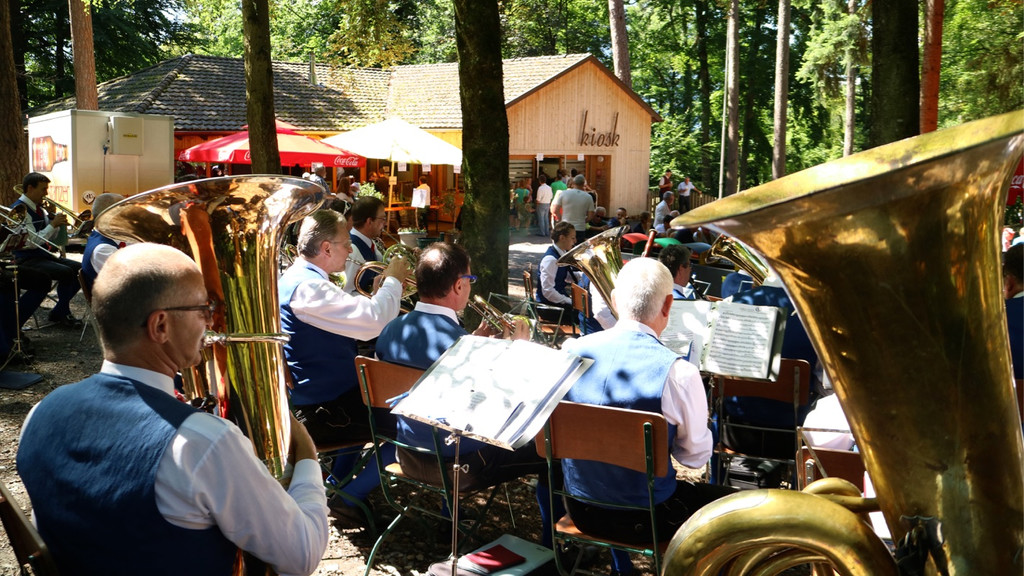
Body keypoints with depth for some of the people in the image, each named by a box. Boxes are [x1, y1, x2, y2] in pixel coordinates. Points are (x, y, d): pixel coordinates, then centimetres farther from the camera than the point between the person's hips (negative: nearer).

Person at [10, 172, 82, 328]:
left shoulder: (38, 208, 13)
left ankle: (59, 313, 8)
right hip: (26, 259, -9)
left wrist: (59, 224, 0)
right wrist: (53, 225, -19)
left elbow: (49, 238, 18)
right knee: (66, 272, -27)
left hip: (43, 255, 9)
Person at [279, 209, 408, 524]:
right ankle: (350, 496, 2)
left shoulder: (296, 277, 9)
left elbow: (350, 319, 18)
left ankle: (336, 483, 36)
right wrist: (393, 281, -18)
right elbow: (371, 323, -35)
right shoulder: (307, 287, -26)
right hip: (317, 411, -11)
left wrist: (381, 291, 7)